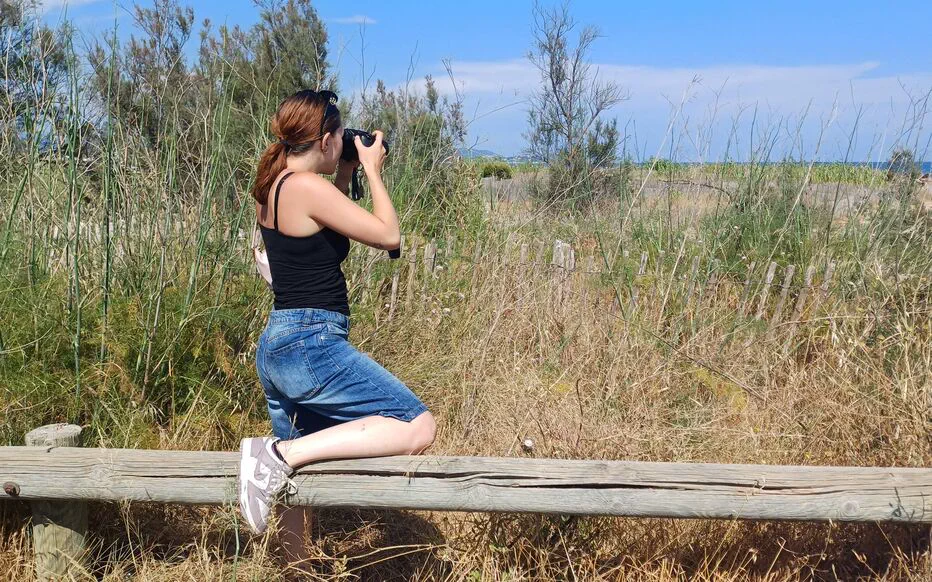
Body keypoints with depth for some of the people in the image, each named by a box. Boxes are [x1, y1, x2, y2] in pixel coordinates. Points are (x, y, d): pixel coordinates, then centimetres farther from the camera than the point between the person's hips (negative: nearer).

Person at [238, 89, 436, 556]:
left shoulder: (273, 186, 11)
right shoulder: (309, 187, -16)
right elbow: (388, 236, -10)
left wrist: (345, 176, 20)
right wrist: (371, 169, 1)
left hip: (277, 346, 10)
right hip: (312, 345, -10)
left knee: (299, 464, 21)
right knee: (417, 427, -12)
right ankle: (280, 453, -16)